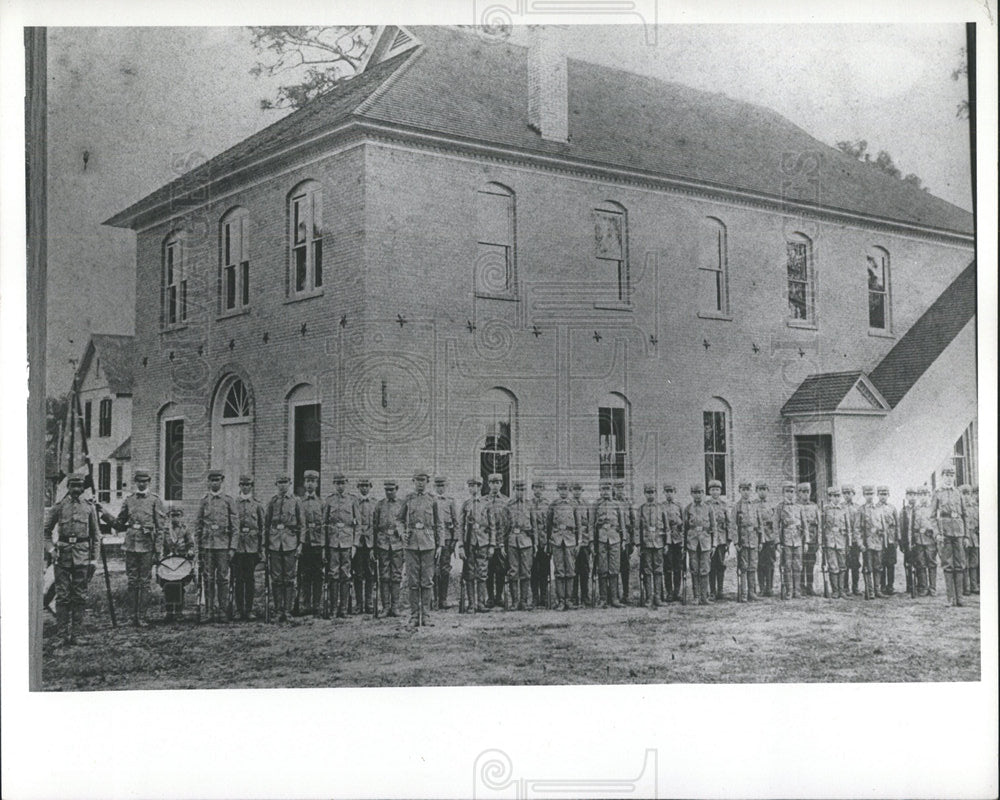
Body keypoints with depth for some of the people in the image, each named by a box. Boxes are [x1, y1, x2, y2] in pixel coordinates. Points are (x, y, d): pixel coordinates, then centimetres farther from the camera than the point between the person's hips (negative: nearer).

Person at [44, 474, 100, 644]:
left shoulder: (89, 507, 7)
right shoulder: (59, 506, 5)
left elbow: (95, 535, 10)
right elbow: (47, 530, 13)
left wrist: (93, 559, 6)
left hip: (82, 556, 1)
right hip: (63, 554, -1)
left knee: (80, 596, 2)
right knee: (62, 595, 0)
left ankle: (75, 633, 9)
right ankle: (63, 633, 4)